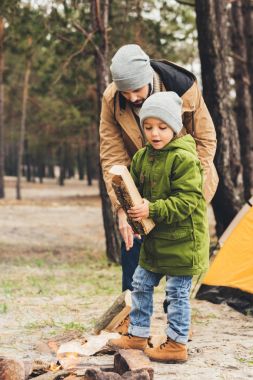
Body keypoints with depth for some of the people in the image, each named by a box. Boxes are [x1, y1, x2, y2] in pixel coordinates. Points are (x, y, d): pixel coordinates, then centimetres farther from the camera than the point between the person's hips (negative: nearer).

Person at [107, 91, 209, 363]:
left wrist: (152, 210, -28)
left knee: (177, 292, 0)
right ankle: (137, 335, 27)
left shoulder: (184, 159, -19)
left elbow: (187, 200, -22)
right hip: (155, 238, 8)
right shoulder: (142, 157, 5)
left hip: (183, 239, -8)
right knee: (141, 284, 14)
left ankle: (177, 345, 11)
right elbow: (135, 189, 16)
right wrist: (132, 211, -6)